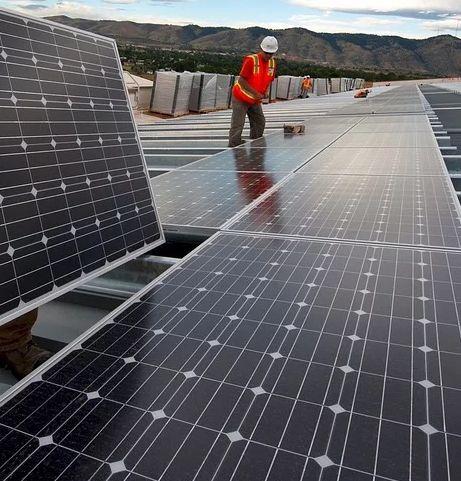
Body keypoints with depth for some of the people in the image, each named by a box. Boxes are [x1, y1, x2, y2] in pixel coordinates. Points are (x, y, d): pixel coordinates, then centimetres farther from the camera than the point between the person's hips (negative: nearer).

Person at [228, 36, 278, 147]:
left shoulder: (272, 63, 1)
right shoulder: (251, 60, -20)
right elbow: (242, 80, -22)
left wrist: (266, 91, -9)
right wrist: (256, 93, -24)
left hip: (255, 100, 7)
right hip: (241, 98, -7)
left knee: (260, 123, 8)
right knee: (237, 126, -9)